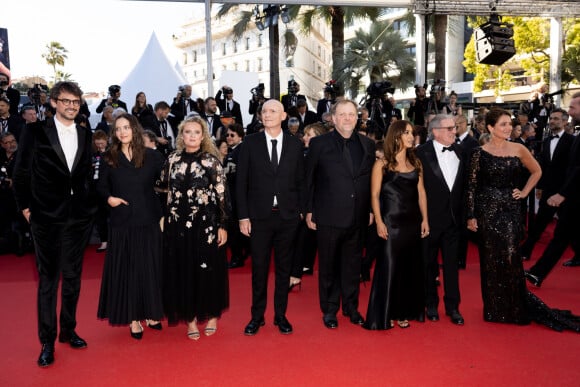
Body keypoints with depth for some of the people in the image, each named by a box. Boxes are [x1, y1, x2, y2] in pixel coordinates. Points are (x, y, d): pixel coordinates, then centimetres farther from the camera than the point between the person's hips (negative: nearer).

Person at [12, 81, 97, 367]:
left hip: (79, 216, 4)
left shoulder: (85, 134, 8)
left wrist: (90, 202, 6)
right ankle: (47, 341, 16)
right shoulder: (35, 131, -3)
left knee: (73, 277, 13)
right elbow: (21, 173, -1)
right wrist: (25, 207, -2)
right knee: (48, 278, 4)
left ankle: (68, 330, 29)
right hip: (47, 217, -4)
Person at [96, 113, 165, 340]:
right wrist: (109, 198, -8)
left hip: (148, 221, 0)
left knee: (150, 268, 7)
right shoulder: (109, 159, 4)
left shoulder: (152, 156, 0)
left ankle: (151, 314, 22)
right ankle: (133, 318, 15)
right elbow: (101, 186, 11)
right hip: (121, 222, 1)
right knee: (125, 269, 5)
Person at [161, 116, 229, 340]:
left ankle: (212, 315, 24)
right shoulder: (172, 160, 7)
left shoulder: (212, 161, -2)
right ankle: (191, 319, 21)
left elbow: (221, 195, -3)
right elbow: (165, 192, 12)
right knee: (183, 270, 7)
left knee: (209, 269, 5)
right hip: (178, 224, 3)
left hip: (206, 223, -2)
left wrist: (222, 225, -6)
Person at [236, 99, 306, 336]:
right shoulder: (250, 143, 0)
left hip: (288, 216, 1)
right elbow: (241, 181, -1)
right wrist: (243, 216, -6)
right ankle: (257, 316, 23)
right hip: (259, 216, -1)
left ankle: (281, 315, 26)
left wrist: (302, 211, 1)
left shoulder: (295, 145, 4)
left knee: (284, 268, 11)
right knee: (259, 268, 8)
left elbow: (301, 181, 7)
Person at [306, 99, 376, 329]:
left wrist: (371, 209, 7)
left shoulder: (368, 145, 7)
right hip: (329, 216, -3)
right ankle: (329, 310, 25)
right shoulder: (319, 144, -3)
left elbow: (372, 180, 10)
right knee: (329, 265, 9)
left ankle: (351, 307, 31)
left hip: (358, 217, 3)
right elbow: (309, 180, -1)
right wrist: (309, 211, -4)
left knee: (353, 265, 14)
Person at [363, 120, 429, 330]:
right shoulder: (382, 164, -3)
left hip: (412, 222, 5)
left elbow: (421, 193, 10)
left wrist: (425, 219, 5)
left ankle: (403, 312, 23)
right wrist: (379, 222, -14)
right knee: (388, 267, -1)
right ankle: (383, 315, 11)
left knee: (410, 267, 10)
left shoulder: (415, 163, 10)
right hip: (391, 223, -5)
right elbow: (375, 195, -6)